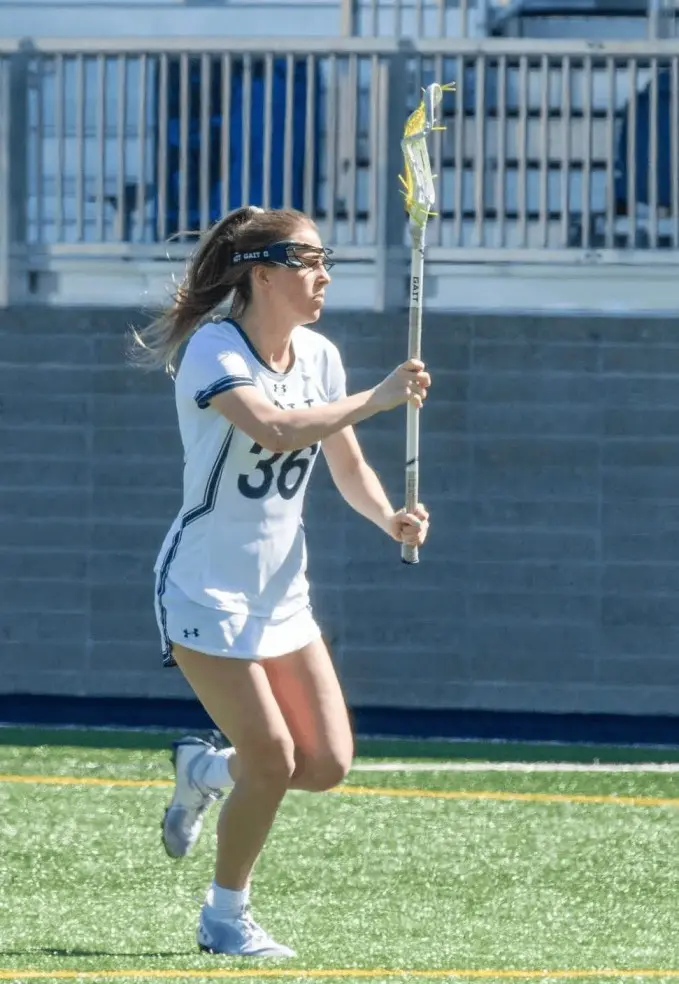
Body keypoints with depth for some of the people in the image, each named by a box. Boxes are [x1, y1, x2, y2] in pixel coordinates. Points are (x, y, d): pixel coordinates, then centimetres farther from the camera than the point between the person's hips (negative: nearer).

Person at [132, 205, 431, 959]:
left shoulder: (318, 356, 5)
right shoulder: (213, 351, -18)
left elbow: (346, 463, 14)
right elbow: (276, 429, -36)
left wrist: (389, 517, -5)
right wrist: (376, 399, -31)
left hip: (282, 593, 7)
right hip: (206, 590, -7)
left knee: (327, 764, 0)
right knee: (272, 759, -13)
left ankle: (203, 770, 29)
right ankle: (226, 918, 8)